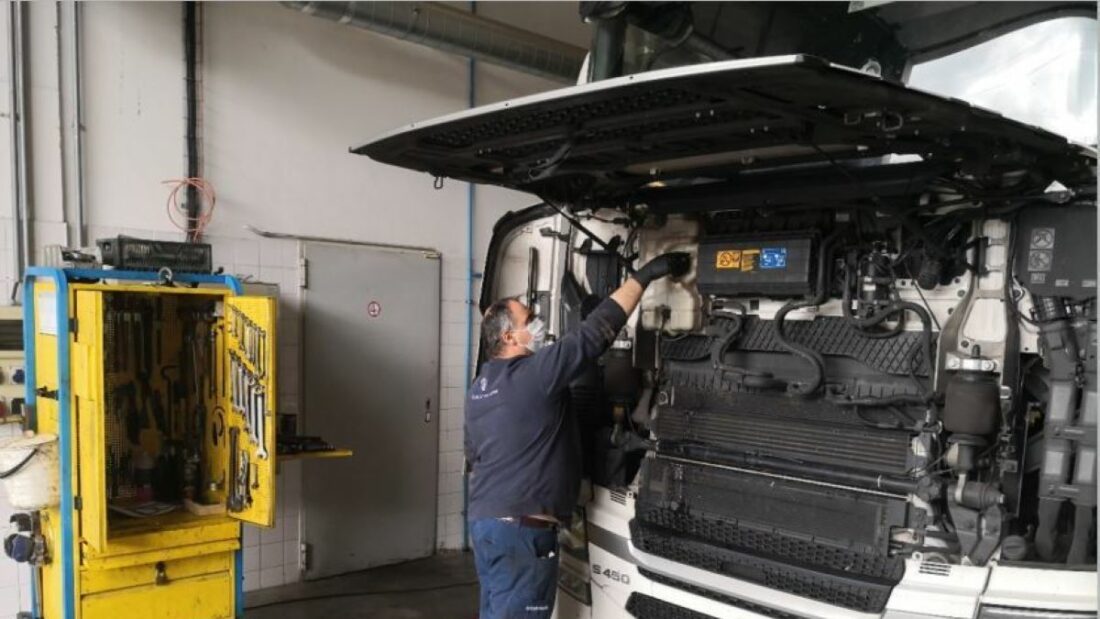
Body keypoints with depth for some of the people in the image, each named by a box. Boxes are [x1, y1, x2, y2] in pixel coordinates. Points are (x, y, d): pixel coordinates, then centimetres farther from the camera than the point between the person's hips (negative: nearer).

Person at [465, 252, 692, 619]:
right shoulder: (535, 372, -15)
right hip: (522, 528, -9)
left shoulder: (479, 387, 12)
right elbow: (596, 331, -16)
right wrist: (644, 276, -11)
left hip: (484, 519, 9)